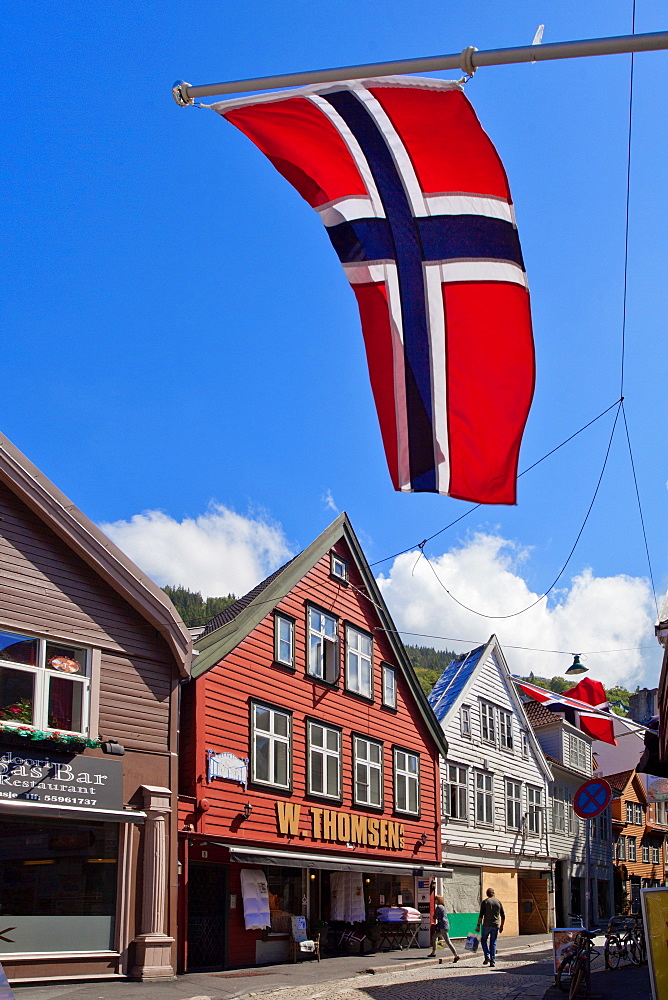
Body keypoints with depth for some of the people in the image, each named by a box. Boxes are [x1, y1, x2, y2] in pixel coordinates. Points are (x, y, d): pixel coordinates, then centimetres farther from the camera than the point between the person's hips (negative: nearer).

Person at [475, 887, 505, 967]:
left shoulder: (485, 902, -2)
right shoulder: (499, 902, 7)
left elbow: (481, 915, -8)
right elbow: (503, 916, 9)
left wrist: (478, 925, -3)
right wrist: (501, 926, 18)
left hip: (487, 925, -3)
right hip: (496, 926, 3)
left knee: (483, 940, 13)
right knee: (493, 943, 9)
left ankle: (487, 956, -4)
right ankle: (493, 961, 4)